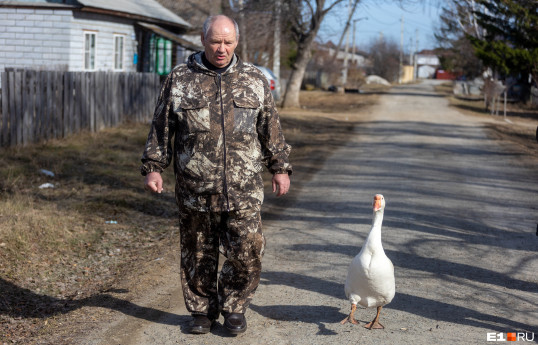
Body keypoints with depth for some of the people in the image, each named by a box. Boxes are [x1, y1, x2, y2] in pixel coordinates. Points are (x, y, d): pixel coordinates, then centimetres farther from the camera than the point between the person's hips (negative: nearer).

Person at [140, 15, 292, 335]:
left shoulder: (254, 79, 8)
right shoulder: (179, 79, 5)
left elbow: (271, 127, 13)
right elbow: (161, 128, 8)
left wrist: (280, 168, 10)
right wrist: (154, 167, 2)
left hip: (243, 190, 1)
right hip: (194, 189, 0)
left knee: (248, 253, -2)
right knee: (198, 255, 9)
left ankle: (234, 306, 19)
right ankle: (202, 309, 26)